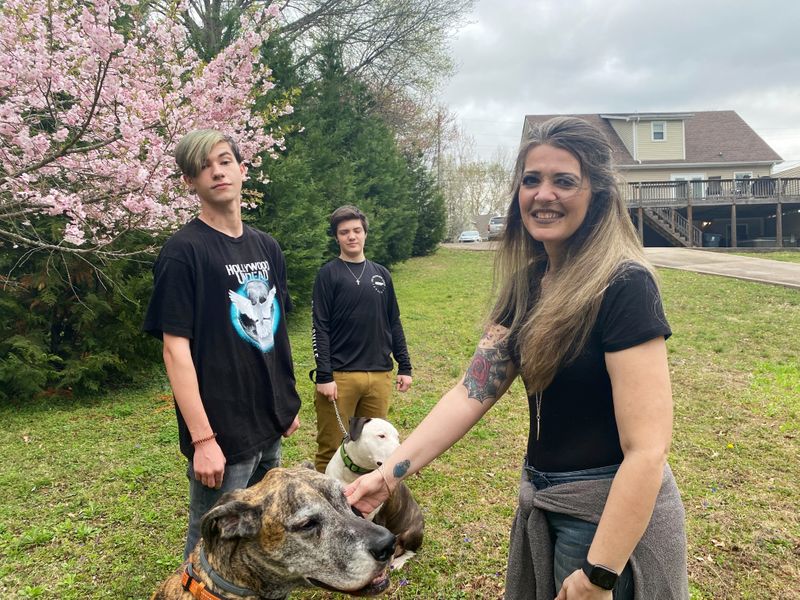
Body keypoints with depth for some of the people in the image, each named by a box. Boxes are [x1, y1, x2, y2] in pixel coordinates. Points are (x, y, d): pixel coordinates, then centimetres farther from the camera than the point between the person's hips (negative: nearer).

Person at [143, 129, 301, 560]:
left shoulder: (267, 247, 8)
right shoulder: (183, 251, -12)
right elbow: (175, 348, -16)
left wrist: (288, 403, 14)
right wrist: (202, 438, -19)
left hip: (269, 425, 7)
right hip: (222, 432, -7)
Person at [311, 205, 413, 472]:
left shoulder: (381, 274, 12)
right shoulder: (329, 274, -1)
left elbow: (394, 324, 16)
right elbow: (320, 328, -6)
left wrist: (405, 367, 11)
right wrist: (324, 376, -12)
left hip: (380, 375, 4)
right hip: (340, 376, -4)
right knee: (331, 449, 1)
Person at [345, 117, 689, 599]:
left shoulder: (623, 285, -22)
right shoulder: (529, 283, 1)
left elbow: (647, 450, -25)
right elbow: (472, 391, -4)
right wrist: (389, 473, -12)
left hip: (616, 514, -7)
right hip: (543, 502, 7)